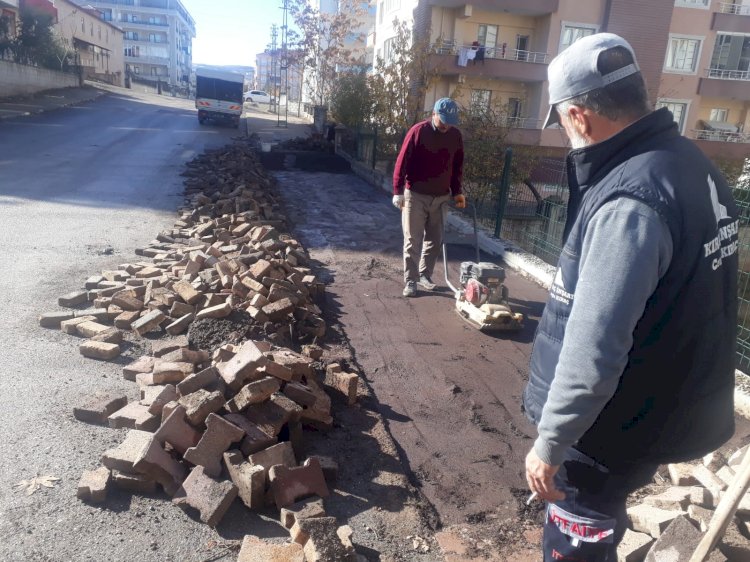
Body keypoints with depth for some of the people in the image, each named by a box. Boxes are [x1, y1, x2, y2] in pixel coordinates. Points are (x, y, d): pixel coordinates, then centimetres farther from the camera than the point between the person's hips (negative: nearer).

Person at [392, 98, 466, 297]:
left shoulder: (455, 135, 3)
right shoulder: (418, 131, -11)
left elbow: (457, 166, 13)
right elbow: (402, 163, -11)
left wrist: (457, 192, 9)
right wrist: (398, 192, -15)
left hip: (440, 197, 4)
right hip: (415, 195, -4)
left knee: (435, 240, 10)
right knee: (413, 240, 1)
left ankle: (424, 275, 26)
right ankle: (410, 280, 9)